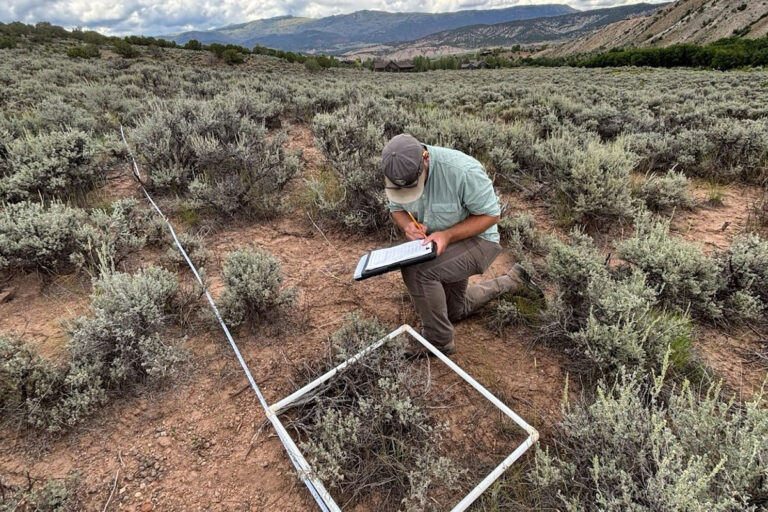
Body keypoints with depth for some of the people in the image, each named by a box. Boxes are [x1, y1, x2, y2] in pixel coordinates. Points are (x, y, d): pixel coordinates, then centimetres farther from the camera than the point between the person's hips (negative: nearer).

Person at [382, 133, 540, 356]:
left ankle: (438, 341, -12)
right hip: (434, 243, 7)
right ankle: (512, 280, 42)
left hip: (475, 240, -7)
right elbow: (397, 208, -1)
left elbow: (490, 214, -23)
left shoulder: (462, 170, -34)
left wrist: (447, 235, -35)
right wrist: (408, 225, -25)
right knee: (456, 310, 25)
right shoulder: (399, 171, -17)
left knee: (417, 271, -34)